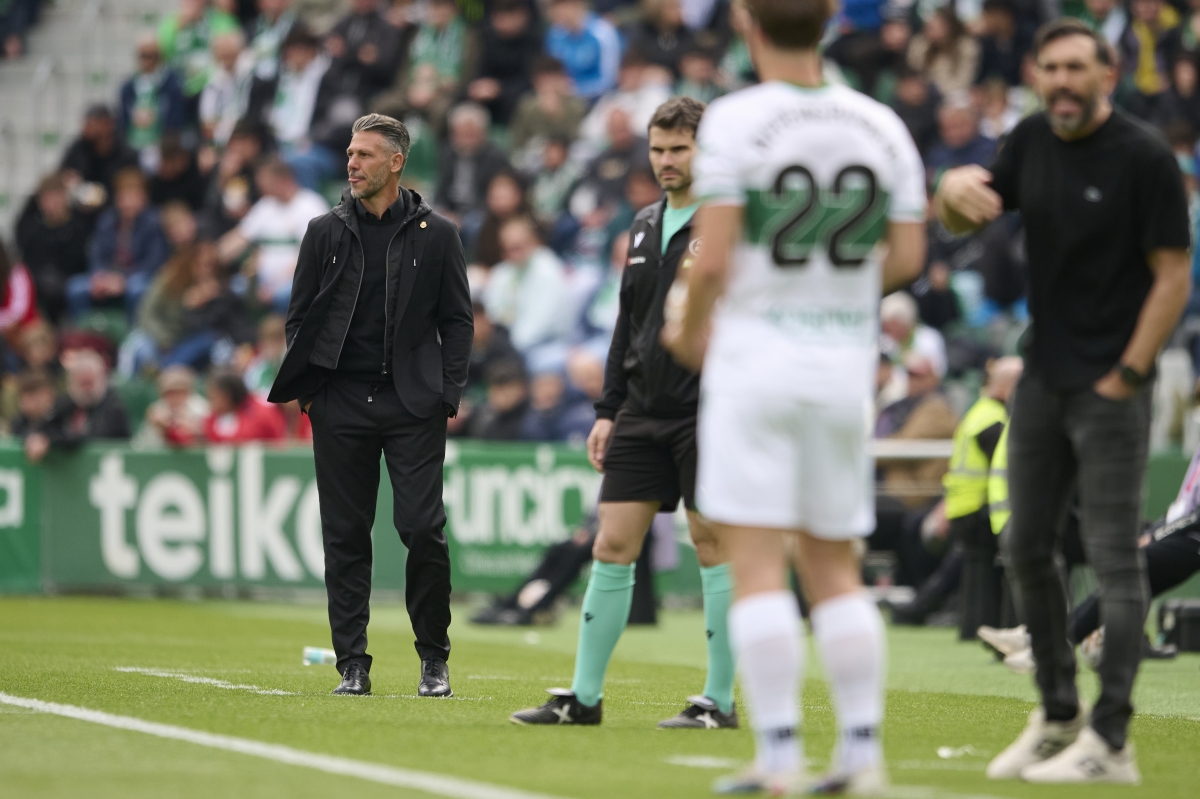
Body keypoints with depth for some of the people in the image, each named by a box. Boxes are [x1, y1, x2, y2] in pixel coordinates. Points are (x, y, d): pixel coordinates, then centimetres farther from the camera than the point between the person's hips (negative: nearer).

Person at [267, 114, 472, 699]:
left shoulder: (436, 234, 5)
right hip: (340, 404, 2)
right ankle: (352, 665, 7)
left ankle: (434, 660, 6)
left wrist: (448, 396, -2)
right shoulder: (326, 232, 9)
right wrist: (302, 390, 3)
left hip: (413, 405, -2)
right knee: (345, 536, 2)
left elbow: (457, 321, 7)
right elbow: (300, 318, 12)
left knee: (423, 530, -9)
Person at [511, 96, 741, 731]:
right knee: (612, 547, 3)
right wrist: (608, 409, 16)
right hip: (642, 415, 6)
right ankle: (583, 697, 8)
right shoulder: (645, 226, 15)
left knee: (715, 549, -2)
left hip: (707, 413, -6)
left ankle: (719, 702, 5)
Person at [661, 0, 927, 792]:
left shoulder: (734, 119, -10)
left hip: (756, 350, -4)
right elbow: (907, 256, 5)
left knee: (756, 563, -2)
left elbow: (714, 258, -13)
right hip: (846, 359, 5)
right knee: (835, 565, 13)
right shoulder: (881, 124, 4)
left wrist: (689, 329, 5)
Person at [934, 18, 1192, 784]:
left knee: (1115, 556, -7)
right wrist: (954, 189, -11)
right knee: (1027, 549, 11)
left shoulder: (1145, 158, -12)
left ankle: (1110, 742, -7)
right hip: (1043, 377, 7)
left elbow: (1174, 275, -11)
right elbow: (964, 220, 14)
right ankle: (1058, 714, 23)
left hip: (1110, 386, -7)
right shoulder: (1033, 141, 7)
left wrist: (1126, 375, -14)